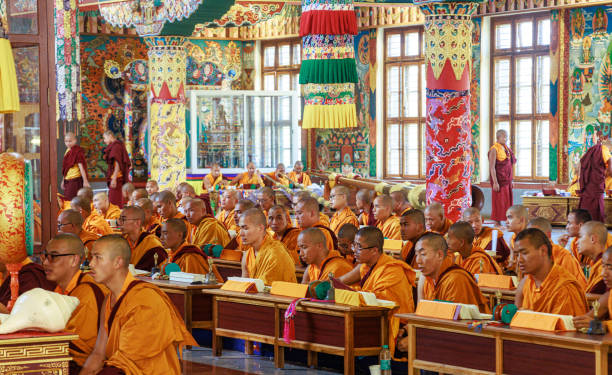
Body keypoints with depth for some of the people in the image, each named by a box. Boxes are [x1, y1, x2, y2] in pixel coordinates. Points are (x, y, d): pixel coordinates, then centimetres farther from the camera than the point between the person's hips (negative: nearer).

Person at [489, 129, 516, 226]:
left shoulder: (506, 149, 13)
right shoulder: (494, 150, -12)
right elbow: (492, 167, -17)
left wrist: (511, 180, 16)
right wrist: (495, 182, -21)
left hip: (507, 180, 8)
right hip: (499, 180, -8)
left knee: (508, 201, 9)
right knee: (499, 201, -3)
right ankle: (497, 223, 3)